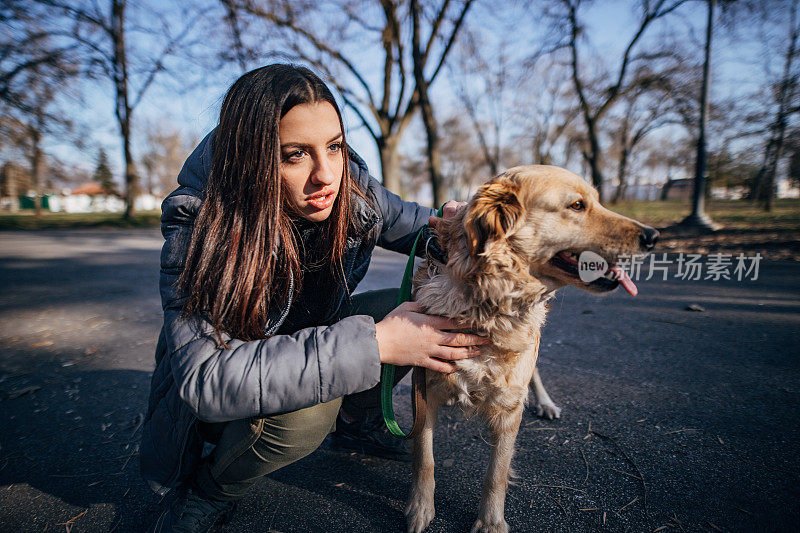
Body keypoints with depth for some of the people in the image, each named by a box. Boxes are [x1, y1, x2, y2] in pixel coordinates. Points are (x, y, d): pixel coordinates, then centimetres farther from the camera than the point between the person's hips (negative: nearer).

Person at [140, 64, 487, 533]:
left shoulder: (350, 189, -18)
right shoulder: (197, 227, -31)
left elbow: (408, 221, 2)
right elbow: (204, 375, -41)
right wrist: (372, 344, -46)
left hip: (307, 332, 5)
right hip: (216, 403, -4)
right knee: (307, 405, -37)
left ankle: (353, 416, 14)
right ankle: (209, 491, -2)